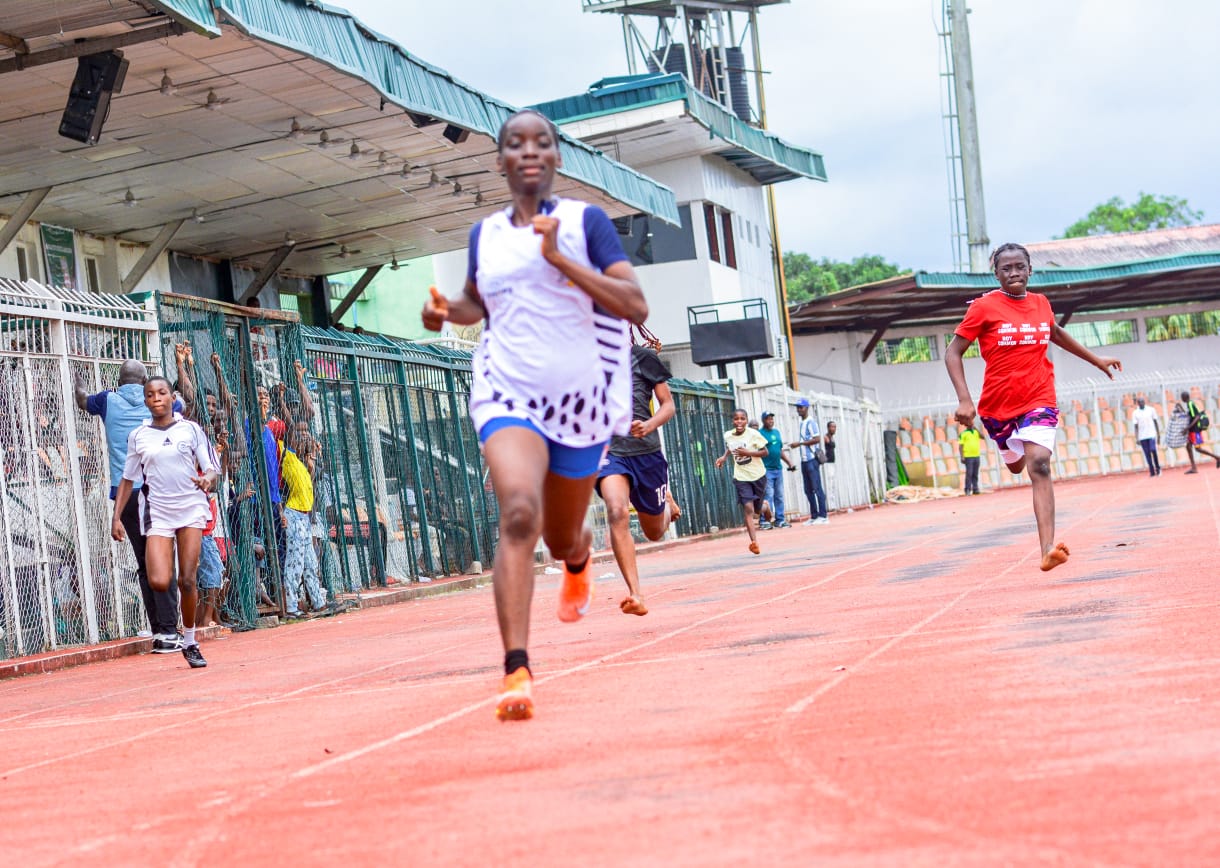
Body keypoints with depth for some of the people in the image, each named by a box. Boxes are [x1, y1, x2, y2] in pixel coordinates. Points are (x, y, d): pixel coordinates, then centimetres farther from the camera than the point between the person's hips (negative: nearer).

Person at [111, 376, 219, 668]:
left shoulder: (190, 429, 4)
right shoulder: (138, 436, 8)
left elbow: (211, 469, 3)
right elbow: (128, 479, 14)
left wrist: (208, 479, -21)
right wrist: (117, 516, 6)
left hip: (191, 508, -1)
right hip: (156, 511, 1)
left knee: (187, 580, -6)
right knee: (159, 582, -15)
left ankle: (190, 643, 9)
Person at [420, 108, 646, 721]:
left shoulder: (585, 221, -4)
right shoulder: (485, 234, 7)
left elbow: (636, 307, -13)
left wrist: (560, 259, -22)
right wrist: (445, 311, 3)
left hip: (579, 396, 0)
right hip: (507, 391, 0)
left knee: (561, 537, 15)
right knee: (518, 513, -26)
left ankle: (578, 561, 57)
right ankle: (516, 671, -31)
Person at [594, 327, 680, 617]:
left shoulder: (643, 357, 0)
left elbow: (668, 405, 1)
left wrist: (650, 425, -18)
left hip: (646, 452, -1)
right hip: (608, 452, 1)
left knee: (654, 532, 14)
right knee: (617, 513, -28)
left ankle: (667, 503, 53)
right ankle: (635, 595, -30)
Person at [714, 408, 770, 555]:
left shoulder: (753, 434, -14)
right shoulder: (728, 435, -2)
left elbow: (765, 452, -11)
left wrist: (747, 452, -22)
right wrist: (724, 457, 5)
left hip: (758, 475, -1)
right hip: (741, 478, 1)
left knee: (757, 509, 12)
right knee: (748, 508, -15)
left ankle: (765, 506, 50)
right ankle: (754, 541, -18)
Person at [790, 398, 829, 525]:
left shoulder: (811, 422, -10)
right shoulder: (802, 423, 17)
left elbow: (817, 439, -17)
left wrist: (800, 443, -16)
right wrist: (796, 444, 10)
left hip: (812, 459, -9)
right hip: (804, 460, 9)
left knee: (817, 488, -8)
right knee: (808, 490, 10)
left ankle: (823, 516, -7)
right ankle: (814, 516, 14)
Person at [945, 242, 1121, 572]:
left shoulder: (1041, 304, 4)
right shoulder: (984, 307, -8)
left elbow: (1056, 334, 26)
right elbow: (953, 352, -7)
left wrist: (1096, 359, 33)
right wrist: (964, 399, -18)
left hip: (1038, 399, 0)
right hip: (997, 403, 0)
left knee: (1039, 466, -19)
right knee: (1016, 465, 20)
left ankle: (1048, 548, -28)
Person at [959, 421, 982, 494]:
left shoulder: (976, 432, 13)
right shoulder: (963, 434, -2)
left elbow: (983, 437, -5)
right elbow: (960, 446, -6)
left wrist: (976, 429, -10)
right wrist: (962, 457, -14)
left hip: (976, 456, 5)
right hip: (968, 457, -5)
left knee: (975, 474, 4)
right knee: (969, 473, -9)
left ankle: (975, 489, 7)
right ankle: (968, 490, -6)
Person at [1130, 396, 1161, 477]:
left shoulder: (1151, 410, 4)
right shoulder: (1135, 413, 4)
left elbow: (1156, 422, 8)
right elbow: (1136, 426, 3)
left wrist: (1158, 435, 5)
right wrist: (1137, 439, -5)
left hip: (1151, 434, -1)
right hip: (1142, 437, 1)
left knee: (1153, 450, -18)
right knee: (1147, 454, 1)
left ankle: (1157, 467, -1)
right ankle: (1152, 471, 6)